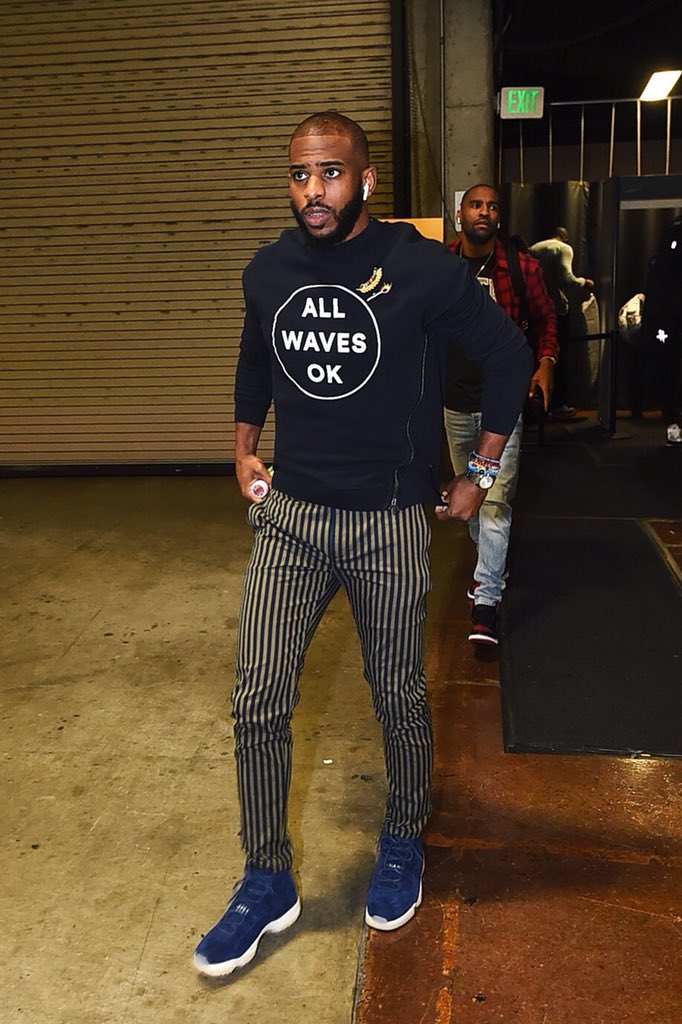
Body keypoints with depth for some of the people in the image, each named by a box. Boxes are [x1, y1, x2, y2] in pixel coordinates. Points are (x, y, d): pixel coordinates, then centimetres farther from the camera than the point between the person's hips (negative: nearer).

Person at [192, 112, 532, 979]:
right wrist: (244, 448, 17)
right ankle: (267, 882, 20)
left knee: (398, 697, 10)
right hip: (290, 514, 3)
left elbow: (507, 358, 0)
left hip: (390, 522, -3)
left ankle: (403, 845, 38)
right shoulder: (267, 271, 3)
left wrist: (480, 472, 2)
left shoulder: (423, 270, -10)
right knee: (257, 701, 0)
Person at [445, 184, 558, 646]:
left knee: (496, 499, -10)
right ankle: (492, 564, 41)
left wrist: (546, 362, -9)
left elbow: (545, 319, 7)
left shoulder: (522, 266, -4)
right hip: (456, 400, 3)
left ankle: (486, 600, -7)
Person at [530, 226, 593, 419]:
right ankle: (559, 405, 7)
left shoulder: (533, 249, 12)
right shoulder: (563, 249, -6)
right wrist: (584, 283, -2)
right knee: (559, 356, 4)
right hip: (556, 309, -5)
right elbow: (566, 279, -20)